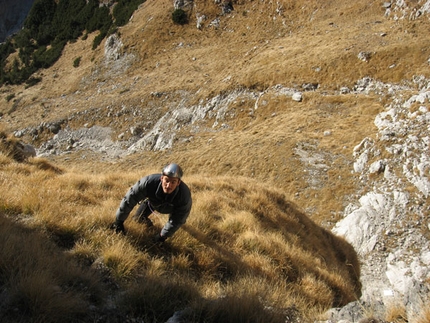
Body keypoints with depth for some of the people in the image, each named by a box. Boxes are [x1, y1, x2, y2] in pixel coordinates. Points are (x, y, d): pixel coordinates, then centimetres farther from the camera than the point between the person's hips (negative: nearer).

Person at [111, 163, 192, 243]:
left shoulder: (185, 195, -45)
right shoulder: (149, 182, -45)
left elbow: (177, 220, -28)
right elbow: (129, 199, -32)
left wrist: (162, 236, -20)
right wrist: (119, 222, -23)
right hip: (153, 201, 1)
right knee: (138, 218, 1)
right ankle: (147, 222, 34)